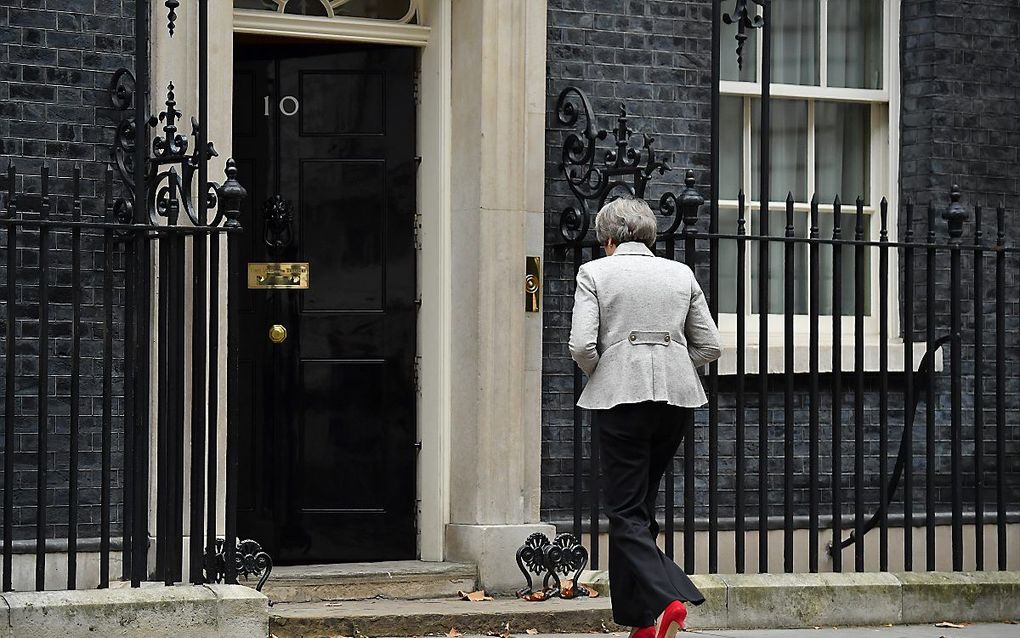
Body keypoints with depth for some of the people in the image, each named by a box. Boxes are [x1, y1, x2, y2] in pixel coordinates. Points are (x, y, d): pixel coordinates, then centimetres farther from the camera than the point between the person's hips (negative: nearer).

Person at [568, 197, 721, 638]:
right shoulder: (680, 274, 12)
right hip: (677, 396, 4)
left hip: (621, 396, -4)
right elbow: (709, 345, 9)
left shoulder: (594, 273, 1)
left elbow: (582, 345, -9)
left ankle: (666, 600, -21)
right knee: (639, 504, 15)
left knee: (626, 510, -1)